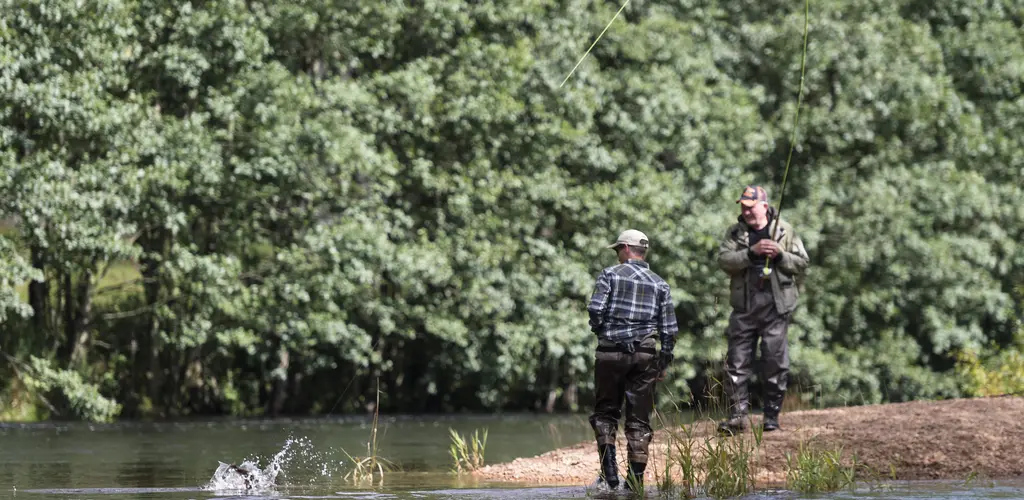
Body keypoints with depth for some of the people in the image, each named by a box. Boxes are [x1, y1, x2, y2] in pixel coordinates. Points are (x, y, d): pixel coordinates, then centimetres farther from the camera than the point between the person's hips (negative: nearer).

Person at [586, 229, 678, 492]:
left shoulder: (610, 274, 0)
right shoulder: (660, 284, 9)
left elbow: (595, 309, -12)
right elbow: (669, 328, 6)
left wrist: (599, 330, 9)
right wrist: (664, 363, 13)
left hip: (610, 353, -2)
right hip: (645, 355, 2)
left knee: (606, 412, 10)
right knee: (639, 419, 6)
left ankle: (609, 468, -6)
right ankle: (636, 477, 2)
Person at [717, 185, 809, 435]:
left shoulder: (785, 231, 6)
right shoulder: (735, 232, 9)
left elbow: (801, 263, 4)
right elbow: (724, 260, -6)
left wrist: (779, 255, -13)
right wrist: (752, 252, -19)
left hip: (776, 305, -1)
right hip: (744, 306, 1)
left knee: (775, 362, 0)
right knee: (737, 361, -2)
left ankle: (772, 417, 8)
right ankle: (737, 414, 1)